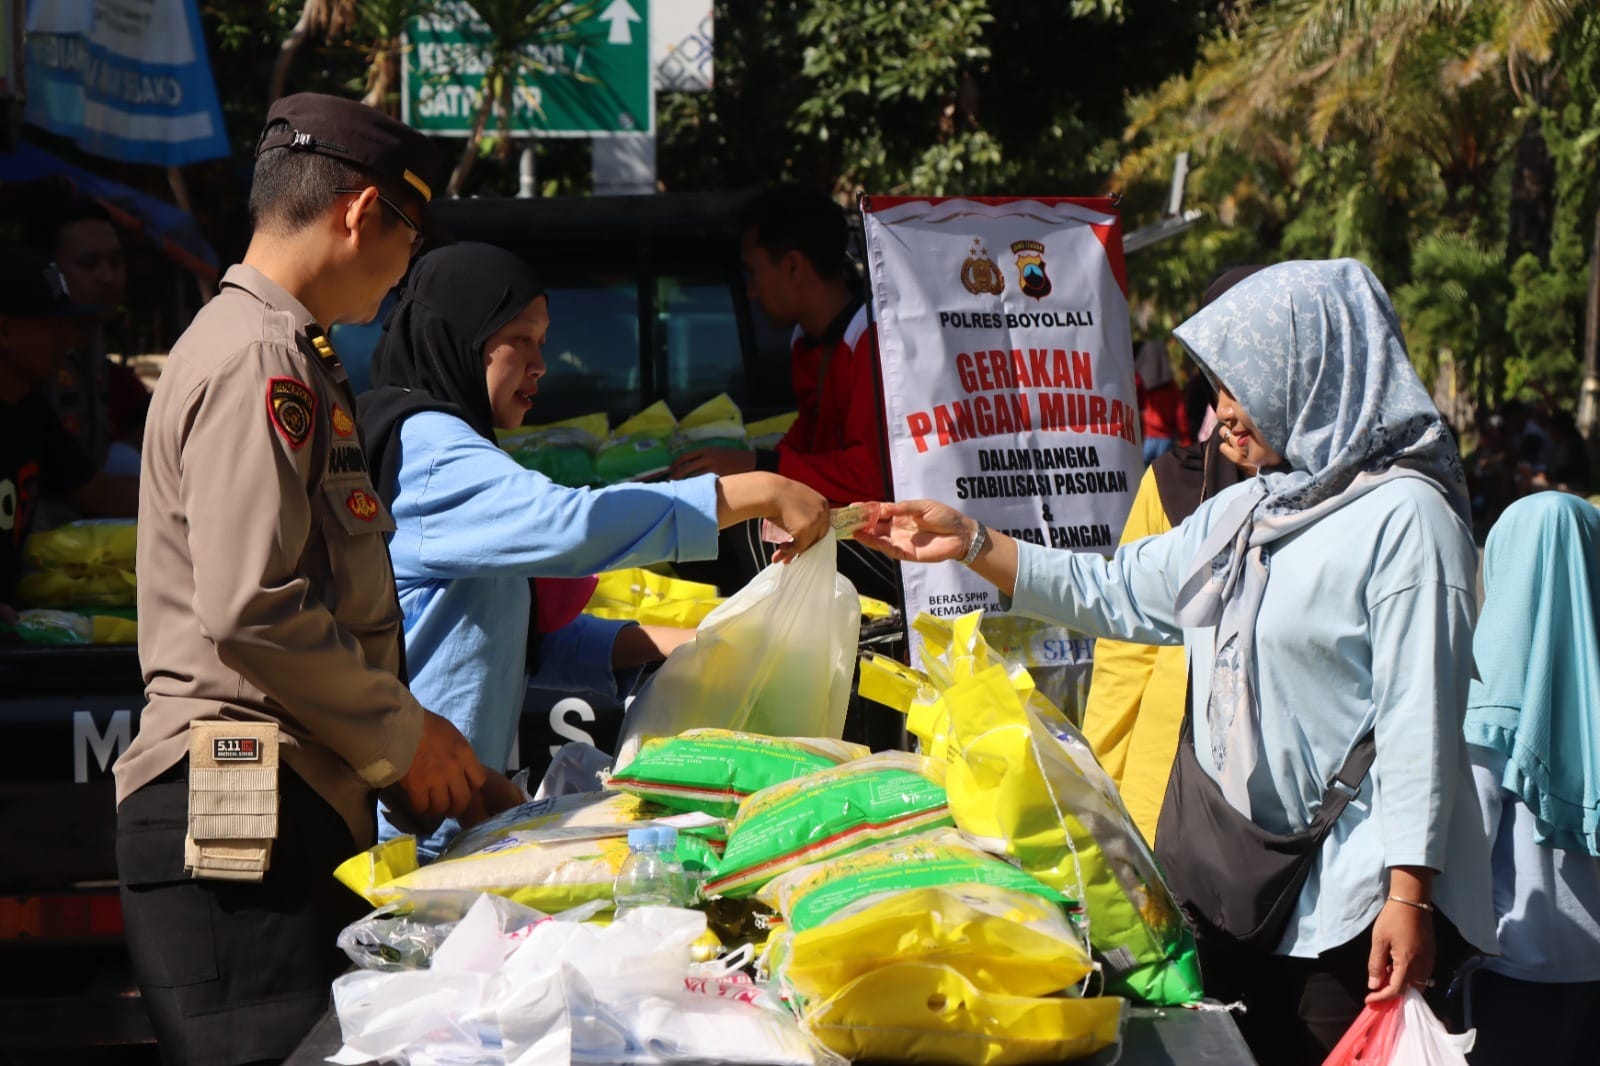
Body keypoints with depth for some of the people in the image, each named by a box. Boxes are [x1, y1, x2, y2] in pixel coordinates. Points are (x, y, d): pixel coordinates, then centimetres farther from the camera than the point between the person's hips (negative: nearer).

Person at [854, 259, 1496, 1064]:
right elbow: (1112, 593, 21)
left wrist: (1410, 894, -21)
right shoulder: (1242, 514, 16)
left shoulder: (1404, 516, -11)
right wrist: (972, 544, 12)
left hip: (1355, 905, -8)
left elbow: (1419, 719, -17)